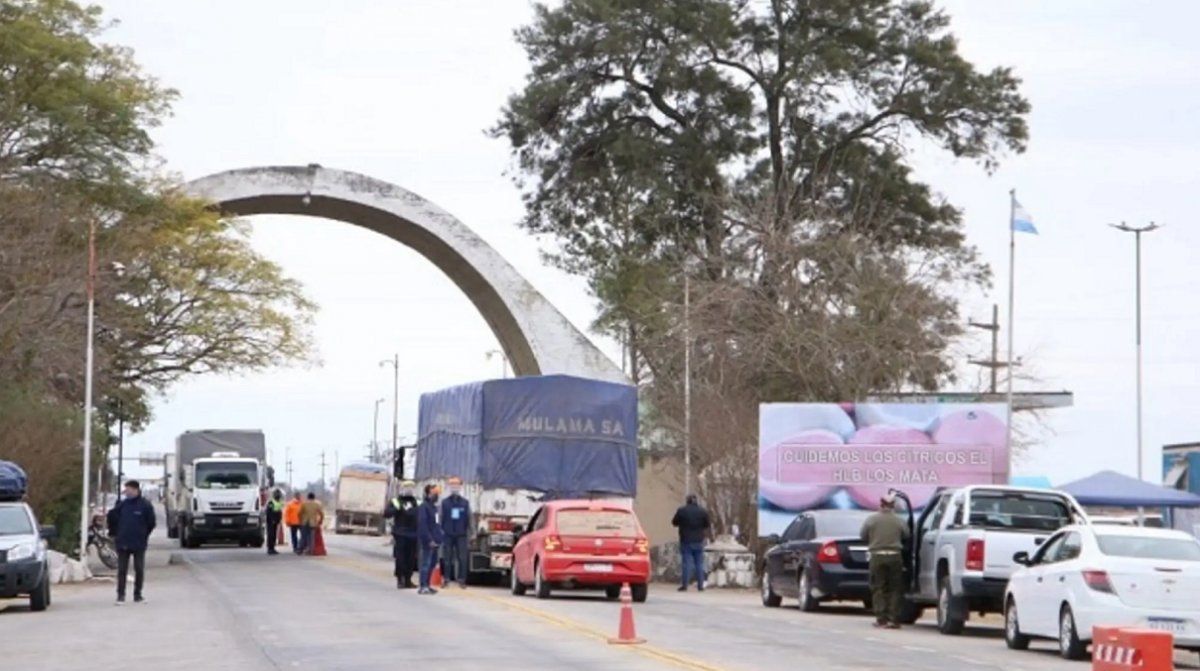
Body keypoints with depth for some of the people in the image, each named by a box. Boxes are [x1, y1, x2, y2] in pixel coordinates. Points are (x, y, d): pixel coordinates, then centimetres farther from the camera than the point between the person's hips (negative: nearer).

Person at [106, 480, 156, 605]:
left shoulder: (145, 505, -6)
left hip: (139, 544, -2)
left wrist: (144, 535, 5)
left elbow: (151, 523, 2)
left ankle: (137, 594, 15)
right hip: (122, 543, 2)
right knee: (122, 570, 1)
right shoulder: (122, 505, 2)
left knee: (139, 570, 5)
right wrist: (114, 532, 12)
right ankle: (120, 595, 4)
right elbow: (112, 516, 14)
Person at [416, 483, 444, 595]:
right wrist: (429, 540, -21)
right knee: (426, 563, -9)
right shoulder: (424, 507, -11)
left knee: (432, 563, 11)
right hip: (428, 541, -9)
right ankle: (423, 587, -9)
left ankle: (427, 585, 18)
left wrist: (439, 538, 13)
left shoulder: (434, 506, 17)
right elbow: (422, 525, -18)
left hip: (435, 541, 9)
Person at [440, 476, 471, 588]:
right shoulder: (445, 502, 6)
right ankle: (446, 578, 8)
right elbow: (442, 518, 6)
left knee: (462, 558, -3)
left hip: (461, 534, 0)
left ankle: (461, 579, 0)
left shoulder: (465, 503, 7)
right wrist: (441, 530, 0)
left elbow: (468, 518, 8)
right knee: (447, 558, 2)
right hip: (448, 534, 0)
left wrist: (469, 531, 3)